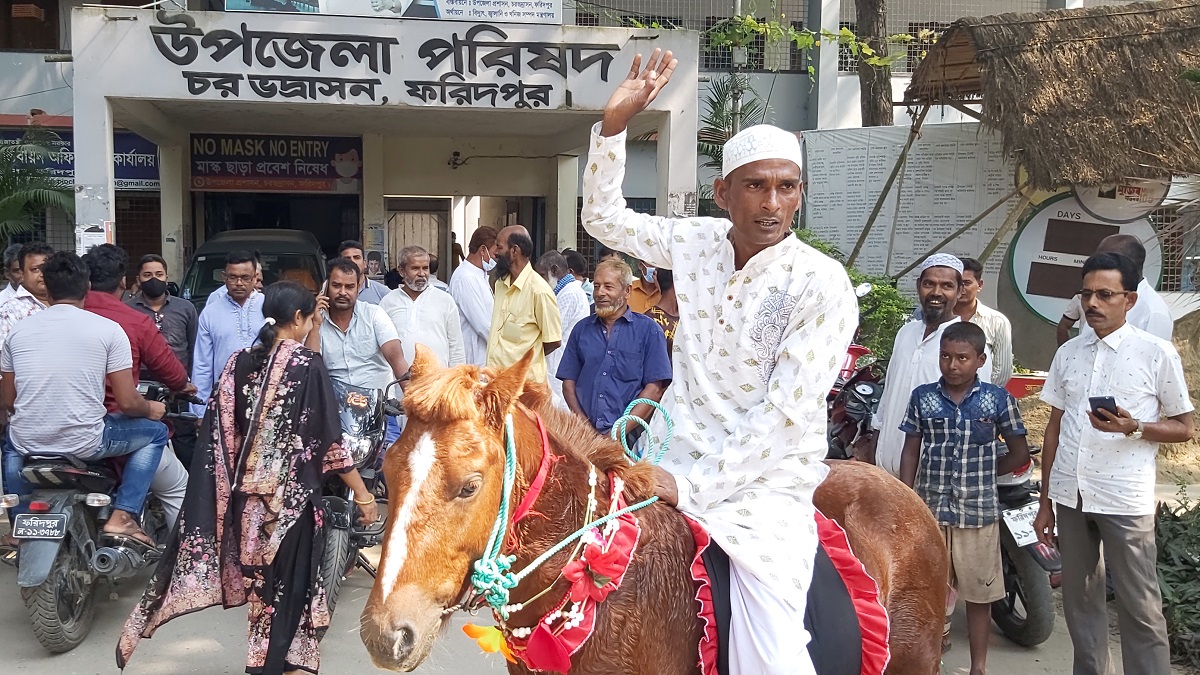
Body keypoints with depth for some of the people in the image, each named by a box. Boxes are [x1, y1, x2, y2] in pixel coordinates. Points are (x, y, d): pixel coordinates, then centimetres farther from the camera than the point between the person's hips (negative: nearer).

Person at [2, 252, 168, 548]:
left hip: (28, 445, 4)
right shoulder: (108, 329, -6)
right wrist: (150, 409, 15)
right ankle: (122, 517, 7)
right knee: (155, 431, 19)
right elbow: (127, 402, -8)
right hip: (85, 444, -4)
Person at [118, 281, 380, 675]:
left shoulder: (239, 363, 2)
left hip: (247, 495, 5)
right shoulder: (308, 365, -12)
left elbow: (221, 435, 2)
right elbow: (330, 440, -13)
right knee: (289, 589, 10)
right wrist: (363, 494, -7)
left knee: (262, 586, 19)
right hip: (292, 496, -5)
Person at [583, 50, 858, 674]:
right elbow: (603, 217, 11)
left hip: (767, 486, -5)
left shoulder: (822, 284, -14)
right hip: (684, 470, 5)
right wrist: (614, 121, -2)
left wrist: (692, 487, -20)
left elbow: (785, 413, -18)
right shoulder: (696, 243, 1)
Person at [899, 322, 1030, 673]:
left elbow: (1020, 453, 6)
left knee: (979, 593, 9)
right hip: (929, 511, 1)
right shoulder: (922, 397, 0)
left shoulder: (999, 399, -3)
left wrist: (982, 473, 3)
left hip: (978, 512, -1)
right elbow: (910, 453, 4)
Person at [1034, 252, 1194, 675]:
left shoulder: (1157, 353, -4)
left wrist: (1132, 427, -19)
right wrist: (1045, 502, 12)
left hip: (1125, 501, -4)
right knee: (1079, 600, 13)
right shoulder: (1068, 353, 9)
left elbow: (1185, 429, 1)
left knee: (1140, 610, -1)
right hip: (1070, 497, 5)